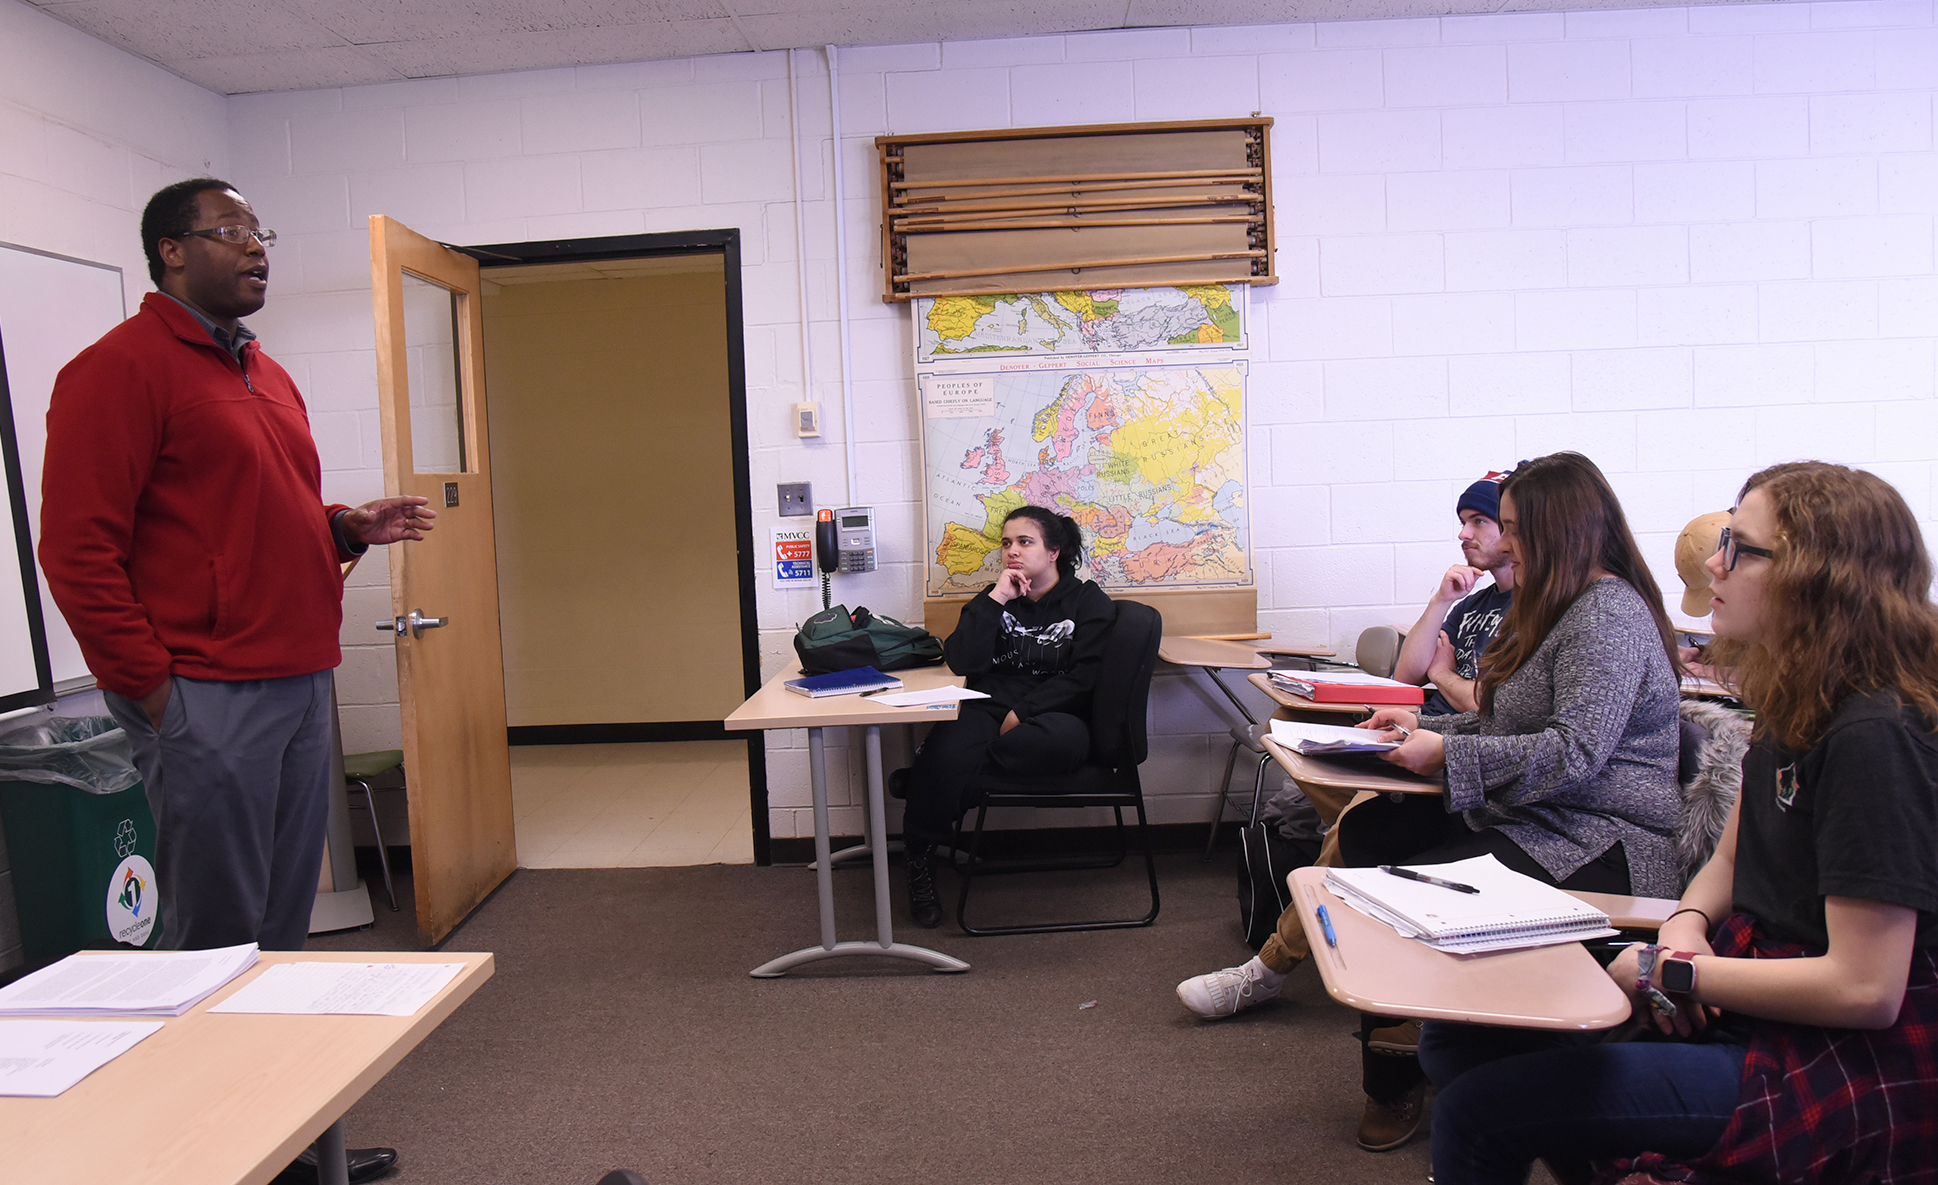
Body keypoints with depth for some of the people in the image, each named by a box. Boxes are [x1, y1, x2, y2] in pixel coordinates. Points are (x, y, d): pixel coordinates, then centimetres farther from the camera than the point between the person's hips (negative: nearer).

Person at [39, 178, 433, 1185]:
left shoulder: (266, 375, 19)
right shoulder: (120, 368, -7)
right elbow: (77, 548, -13)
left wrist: (349, 528, 8)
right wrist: (150, 687, -15)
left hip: (300, 686, 8)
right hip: (204, 699, -8)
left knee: (284, 927, 14)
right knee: (215, 941, 1)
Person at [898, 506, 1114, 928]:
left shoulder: (1088, 601, 8)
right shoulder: (994, 598, 17)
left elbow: (1084, 677, -6)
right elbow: (961, 662, -1)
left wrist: (1021, 712, -15)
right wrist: (995, 600, -7)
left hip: (1051, 715, -1)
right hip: (987, 710, 1)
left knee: (1064, 739, -39)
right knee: (946, 751, -33)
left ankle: (923, 779, -25)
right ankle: (920, 862, -12)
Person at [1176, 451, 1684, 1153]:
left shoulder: (1608, 614, -16)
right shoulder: (1558, 607, 18)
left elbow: (1573, 753, -27)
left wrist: (1448, 754, -21)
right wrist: (1427, 727, 9)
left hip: (1597, 849, -11)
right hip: (1532, 817, 11)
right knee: (1368, 829, -4)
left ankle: (1395, 1086, 1)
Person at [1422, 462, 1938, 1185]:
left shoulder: (1874, 735, -21)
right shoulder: (1793, 707, 7)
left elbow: (1865, 988, -23)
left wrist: (1669, 973, -15)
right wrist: (1686, 926, -4)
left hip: (1843, 1068, -9)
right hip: (1747, 1004, 9)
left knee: (1478, 1111, -19)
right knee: (1455, 1040, 2)